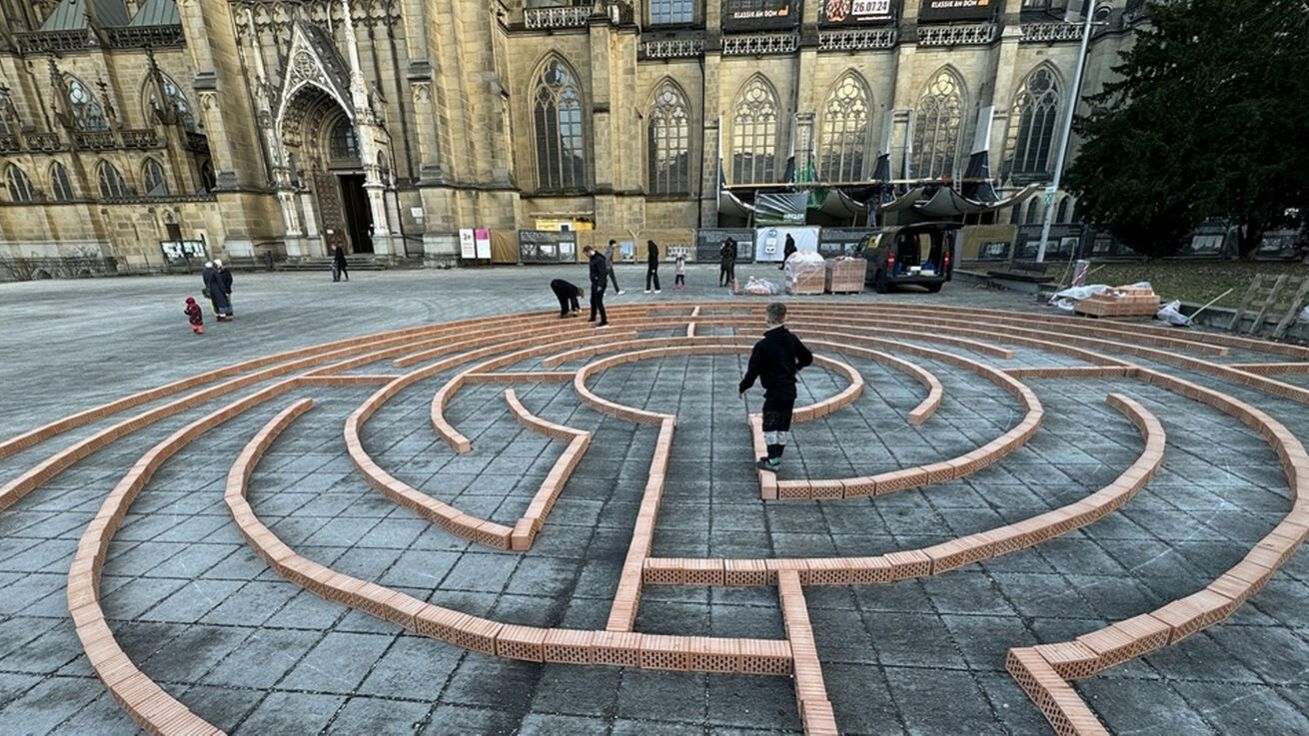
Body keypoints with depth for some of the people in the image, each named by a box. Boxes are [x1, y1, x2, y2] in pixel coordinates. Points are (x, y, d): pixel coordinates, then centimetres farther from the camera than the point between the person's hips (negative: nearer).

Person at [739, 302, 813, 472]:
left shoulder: (762, 346, -18)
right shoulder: (791, 339, -1)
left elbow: (752, 372, -17)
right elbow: (808, 358, 11)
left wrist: (742, 387, -2)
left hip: (774, 392, -6)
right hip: (790, 391, 6)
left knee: (770, 426, 4)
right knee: (783, 426, 15)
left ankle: (772, 461, 5)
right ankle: (776, 457, 25)